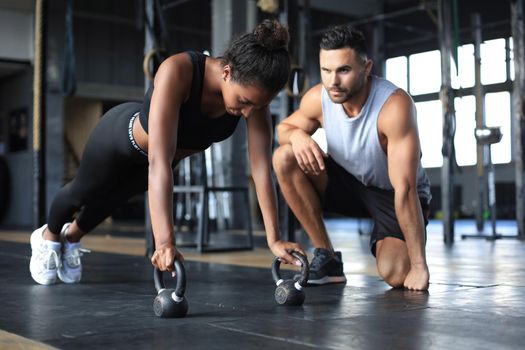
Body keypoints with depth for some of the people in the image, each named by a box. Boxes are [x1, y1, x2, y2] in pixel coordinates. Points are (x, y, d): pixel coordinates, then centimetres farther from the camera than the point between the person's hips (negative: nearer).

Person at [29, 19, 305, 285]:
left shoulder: (253, 90, -32)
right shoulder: (177, 71, -46)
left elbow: (261, 167, -30)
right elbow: (159, 161, -52)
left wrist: (273, 239, -35)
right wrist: (165, 241, -58)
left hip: (167, 152, 4)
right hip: (121, 134, -4)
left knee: (110, 200, 31)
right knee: (83, 193, 26)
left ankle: (72, 236, 63)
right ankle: (48, 236, 59)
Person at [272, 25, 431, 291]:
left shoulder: (394, 105, -32)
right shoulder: (317, 98, -18)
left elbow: (405, 190, -34)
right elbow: (284, 127, 3)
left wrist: (419, 265, -32)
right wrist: (297, 135, -24)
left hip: (395, 196, -4)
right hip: (349, 182, 4)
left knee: (395, 274, -27)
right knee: (284, 157, -19)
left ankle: (381, 243, 12)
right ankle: (326, 256, -9)